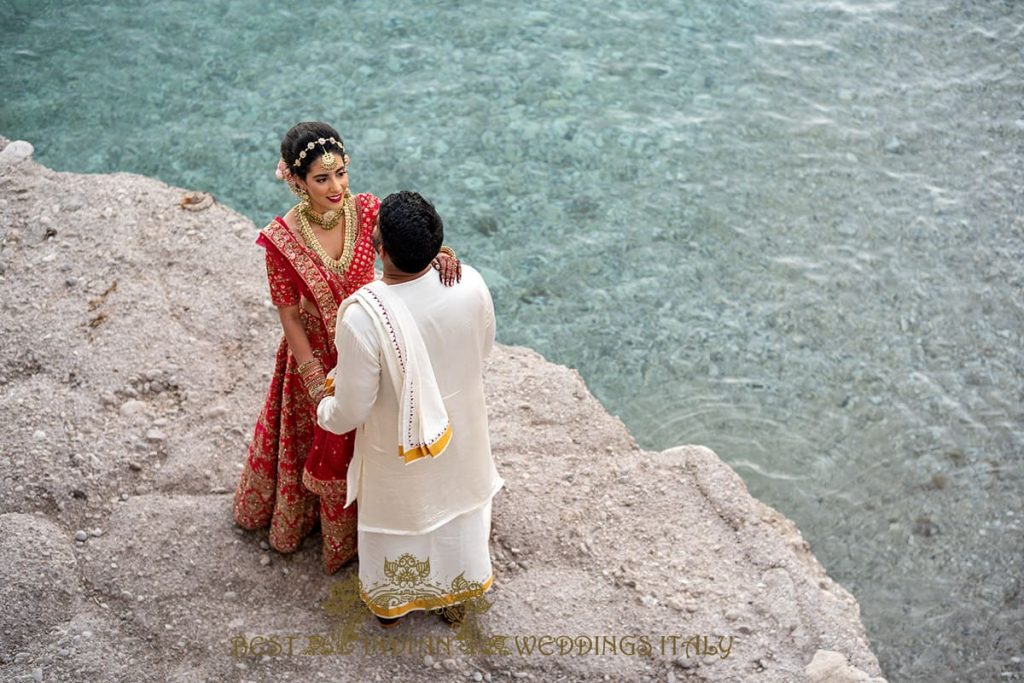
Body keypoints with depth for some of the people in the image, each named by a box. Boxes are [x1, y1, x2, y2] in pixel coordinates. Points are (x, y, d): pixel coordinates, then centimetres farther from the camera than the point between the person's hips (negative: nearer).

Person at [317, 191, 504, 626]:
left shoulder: (362, 316, -37)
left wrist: (324, 413, -1)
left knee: (396, 519, 26)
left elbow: (351, 410, -24)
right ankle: (455, 598, 54)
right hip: (461, 437, 3)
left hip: (399, 450, -3)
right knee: (456, 513, 29)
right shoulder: (471, 285, -25)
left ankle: (390, 603, 53)